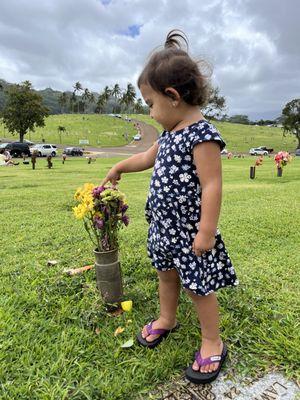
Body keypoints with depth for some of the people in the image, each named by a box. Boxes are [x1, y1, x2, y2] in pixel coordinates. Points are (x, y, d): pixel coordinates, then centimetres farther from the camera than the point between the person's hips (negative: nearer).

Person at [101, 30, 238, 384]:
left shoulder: (202, 134, -22)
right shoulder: (171, 132, 7)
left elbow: (211, 186, -25)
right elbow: (149, 157, 23)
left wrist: (206, 232, -23)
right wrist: (119, 167, 31)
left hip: (189, 229, -9)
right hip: (164, 223, 9)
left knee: (198, 286, 7)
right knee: (166, 272, 23)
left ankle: (212, 343, 30)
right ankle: (167, 319, 47)